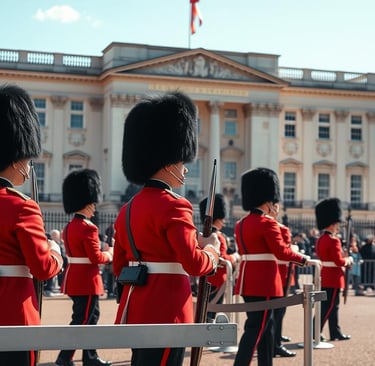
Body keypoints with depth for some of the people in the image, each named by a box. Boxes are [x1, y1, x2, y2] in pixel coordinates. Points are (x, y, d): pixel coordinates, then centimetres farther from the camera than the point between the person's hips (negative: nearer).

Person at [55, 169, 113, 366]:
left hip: (74, 277, 10)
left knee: (90, 317, 17)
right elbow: (95, 257, -20)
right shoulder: (88, 228, -18)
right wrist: (109, 255, -2)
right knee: (81, 320, -4)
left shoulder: (69, 227, 12)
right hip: (86, 280, -10)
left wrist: (102, 253, 9)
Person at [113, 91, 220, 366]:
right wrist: (212, 251, -2)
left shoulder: (127, 209, 12)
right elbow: (194, 264, -21)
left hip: (136, 310, 9)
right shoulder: (173, 206, -15)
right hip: (166, 313, -9)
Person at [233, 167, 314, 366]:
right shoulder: (267, 223, -13)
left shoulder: (240, 224, 12)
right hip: (264, 282, -9)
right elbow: (282, 251, -15)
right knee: (256, 327, -7)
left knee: (266, 325, 16)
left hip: (248, 281, 9)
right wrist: (304, 259, -4)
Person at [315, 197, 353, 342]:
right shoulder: (334, 241, -18)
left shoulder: (320, 240, 12)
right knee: (329, 307, -5)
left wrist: (343, 261, 13)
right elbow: (339, 261, -21)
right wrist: (348, 260, -2)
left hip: (324, 278, 10)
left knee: (332, 306, 15)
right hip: (333, 279, -10)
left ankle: (336, 332, 21)